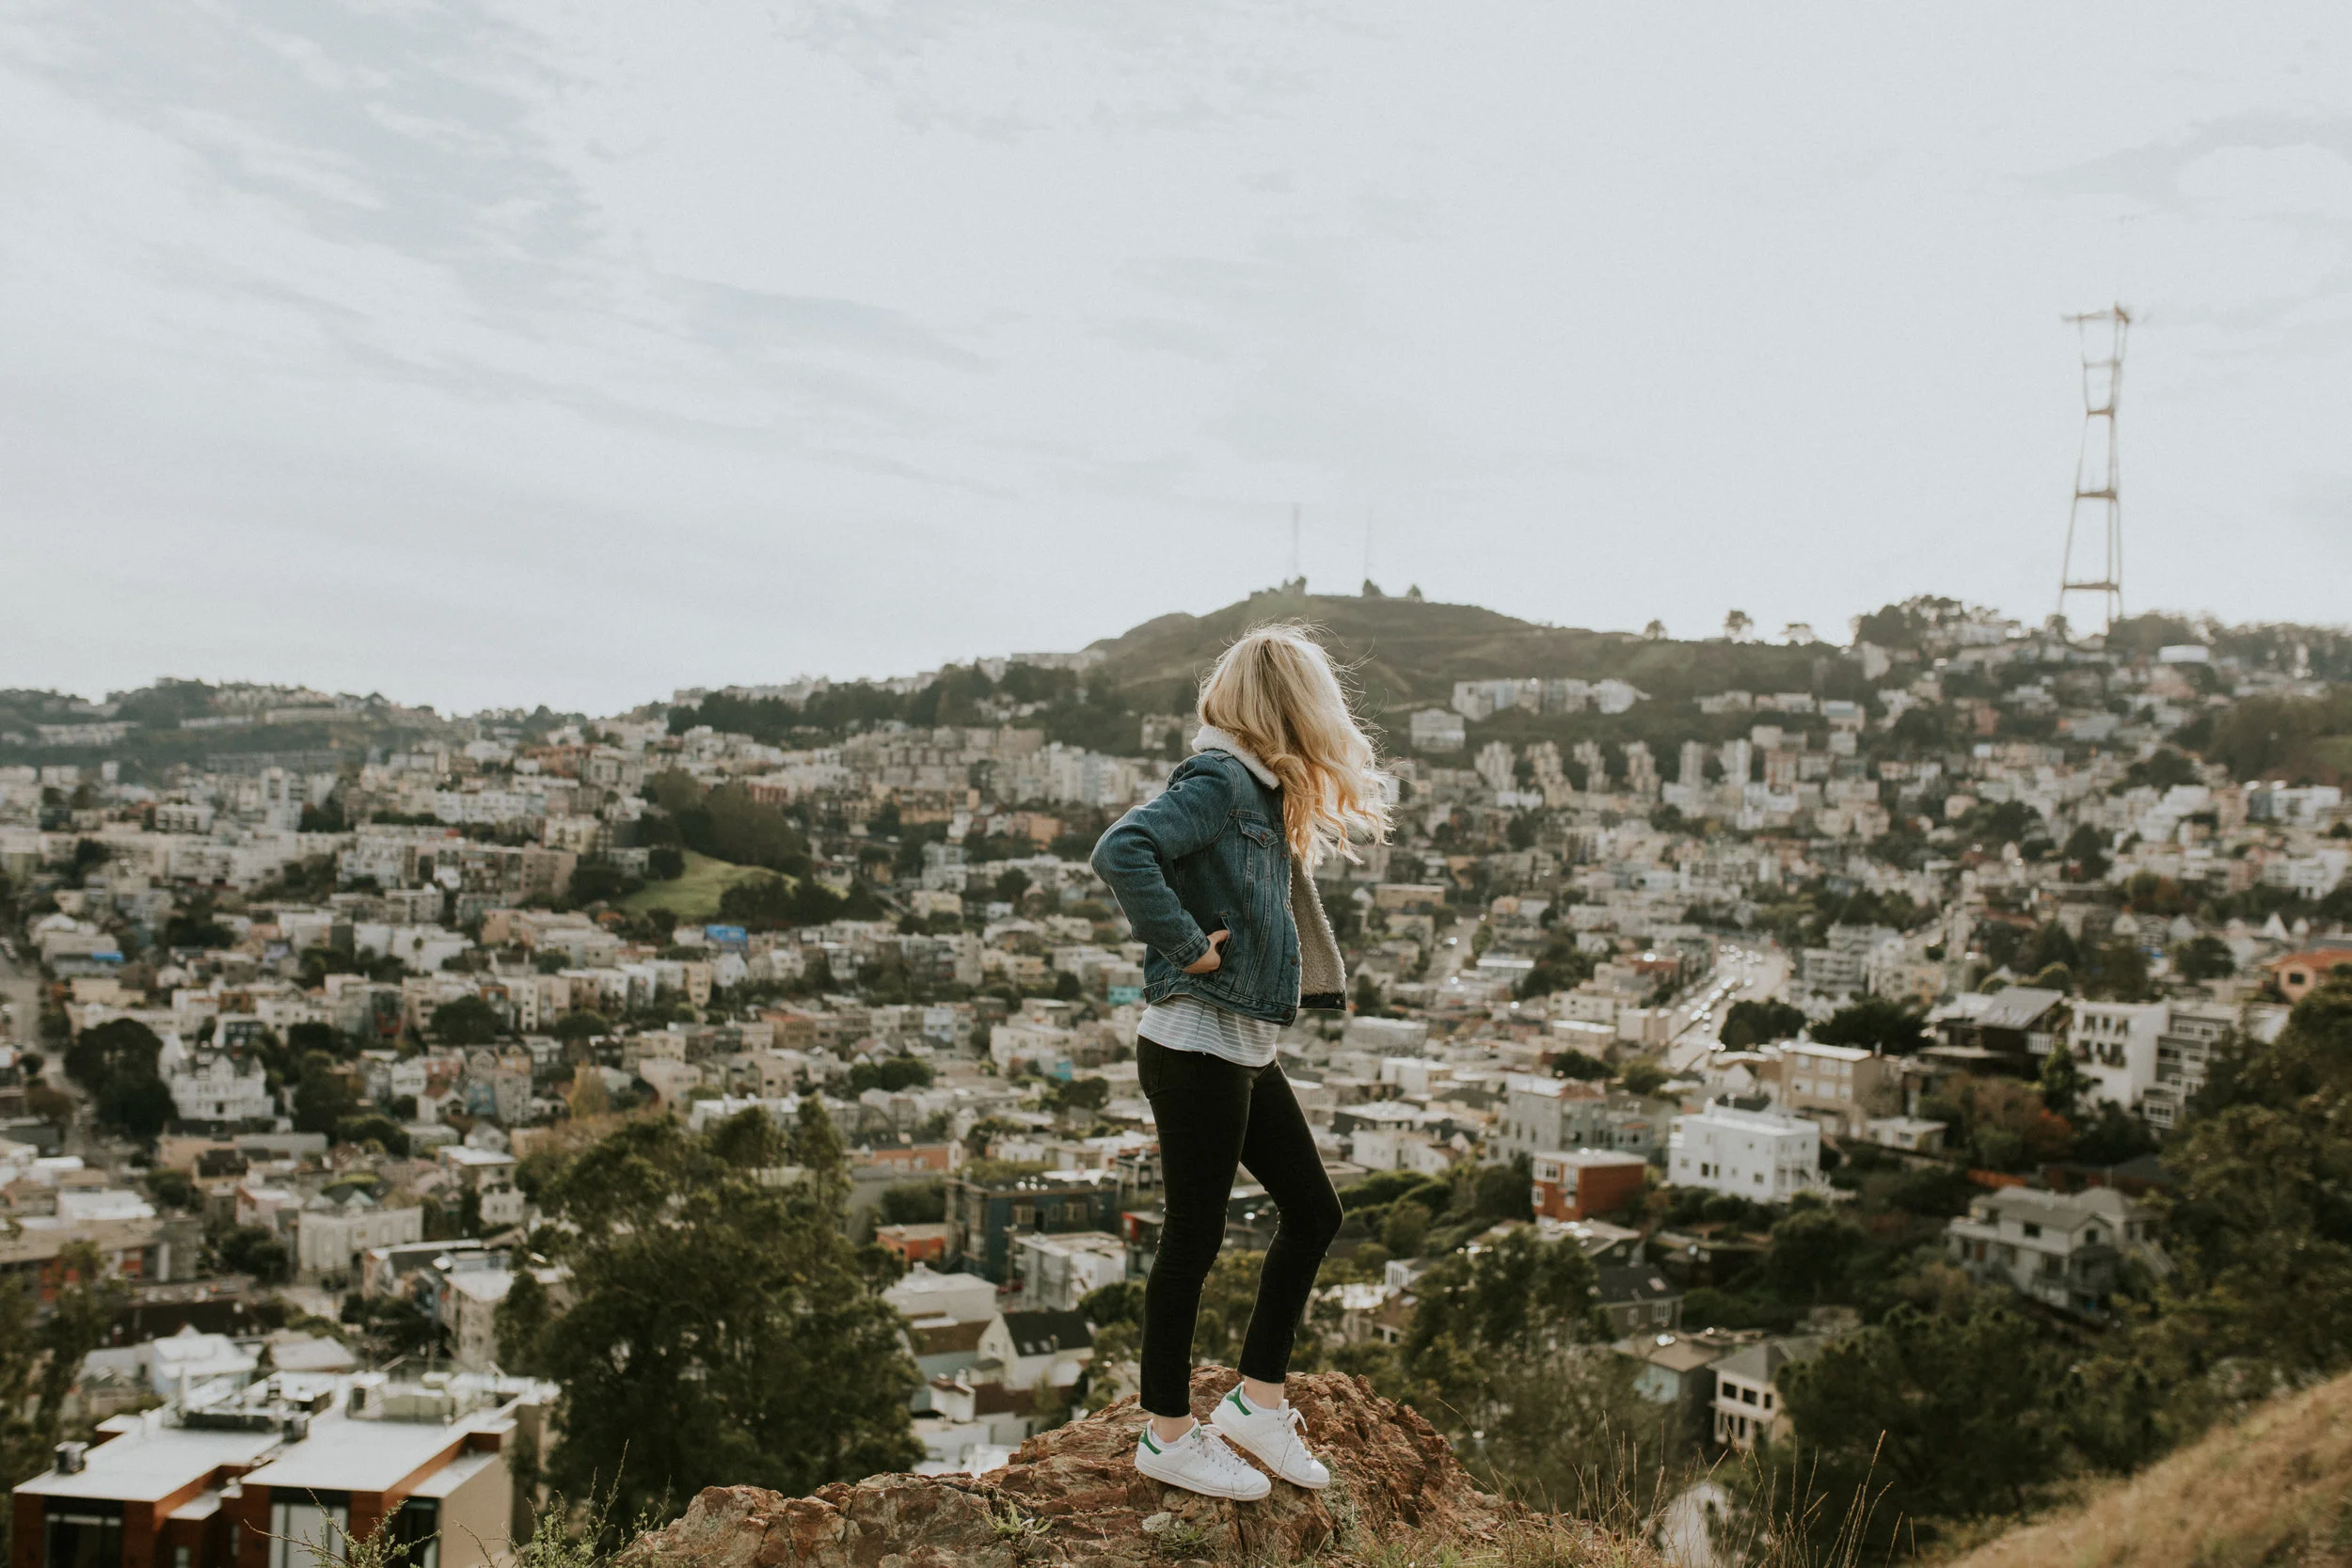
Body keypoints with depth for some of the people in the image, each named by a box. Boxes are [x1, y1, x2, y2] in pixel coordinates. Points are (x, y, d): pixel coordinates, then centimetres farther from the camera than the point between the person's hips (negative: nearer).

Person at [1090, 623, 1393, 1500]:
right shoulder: (1217, 781, -16)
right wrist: (1186, 945, -23)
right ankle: (1167, 1435, 18)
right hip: (1195, 1048, -10)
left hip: (1244, 1053, 10)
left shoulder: (1261, 793, 13)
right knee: (1194, 1238, 2)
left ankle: (1258, 1400, 26)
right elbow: (1122, 851, -30)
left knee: (1312, 1214, 14)